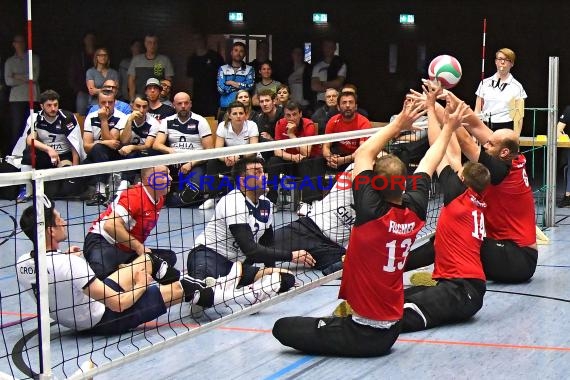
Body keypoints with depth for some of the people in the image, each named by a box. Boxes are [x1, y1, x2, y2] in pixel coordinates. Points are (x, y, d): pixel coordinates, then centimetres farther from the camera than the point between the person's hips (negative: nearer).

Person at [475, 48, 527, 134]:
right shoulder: (485, 83, 8)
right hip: (485, 128, 2)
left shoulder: (517, 87, 3)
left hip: (506, 129, -2)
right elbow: (477, 111, 9)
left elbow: (519, 117, 1)